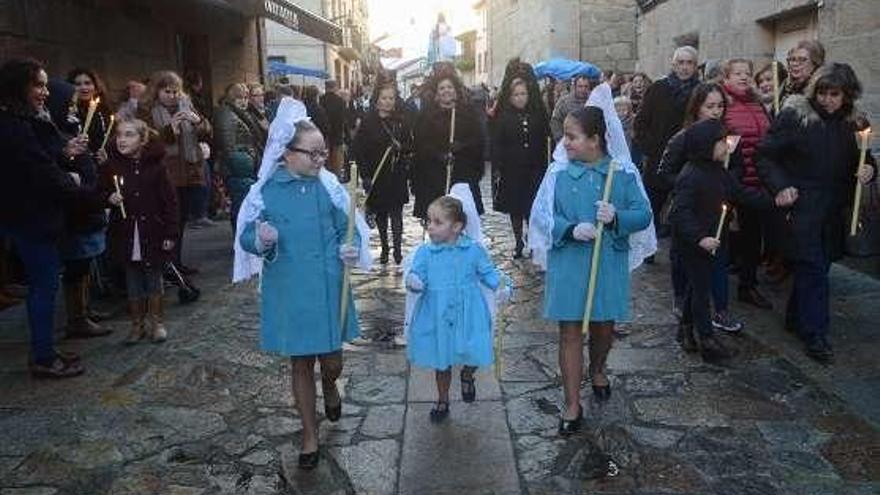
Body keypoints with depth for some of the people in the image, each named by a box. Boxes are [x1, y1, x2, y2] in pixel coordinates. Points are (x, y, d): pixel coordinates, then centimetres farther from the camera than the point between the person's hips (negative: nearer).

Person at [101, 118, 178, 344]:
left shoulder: (155, 166, -8)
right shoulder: (111, 166, -3)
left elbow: (170, 201, -6)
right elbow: (102, 192, 8)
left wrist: (170, 234, -9)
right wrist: (109, 198, -16)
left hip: (153, 234, -2)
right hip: (126, 235, 2)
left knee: (153, 279, 10)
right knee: (133, 282, 12)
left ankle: (157, 323, 25)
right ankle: (137, 324, 25)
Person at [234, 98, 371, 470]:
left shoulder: (329, 186, -4)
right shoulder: (265, 192, -7)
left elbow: (347, 229, 6)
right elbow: (247, 237, -3)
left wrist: (351, 249, -15)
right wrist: (262, 241, -25)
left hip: (329, 289, 1)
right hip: (290, 293, -1)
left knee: (332, 361, 9)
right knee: (300, 364, 12)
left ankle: (329, 386, 48)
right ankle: (310, 434, 30)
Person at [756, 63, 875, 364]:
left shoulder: (851, 123, 9)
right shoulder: (794, 115, -8)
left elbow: (861, 159, 20)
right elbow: (765, 154, -7)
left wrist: (868, 169, -4)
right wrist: (780, 187, -18)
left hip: (834, 211, 6)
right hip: (802, 206, -6)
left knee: (819, 265, 12)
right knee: (813, 269, -6)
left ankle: (796, 319, 28)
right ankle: (814, 333, 1)